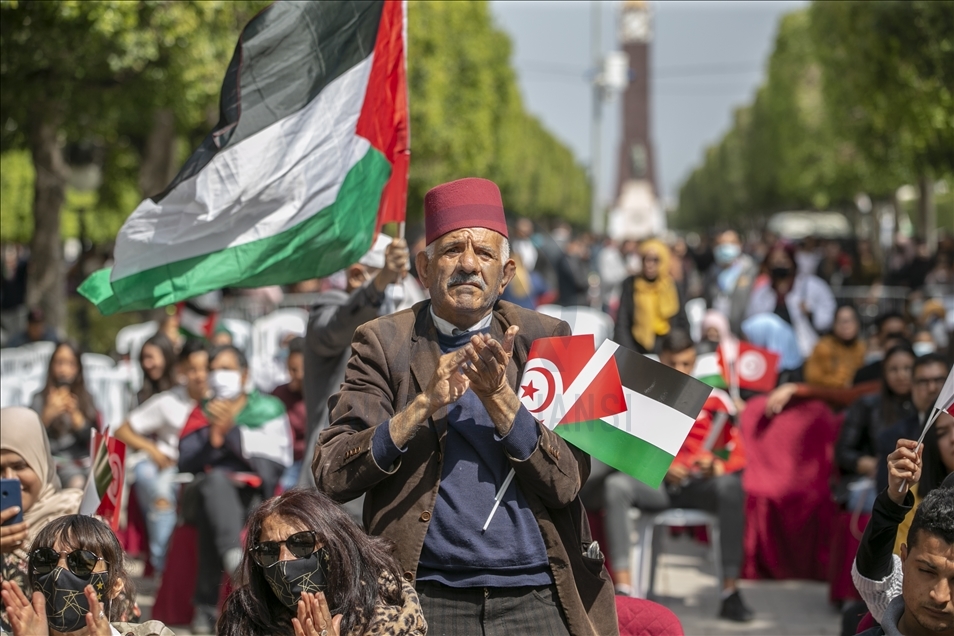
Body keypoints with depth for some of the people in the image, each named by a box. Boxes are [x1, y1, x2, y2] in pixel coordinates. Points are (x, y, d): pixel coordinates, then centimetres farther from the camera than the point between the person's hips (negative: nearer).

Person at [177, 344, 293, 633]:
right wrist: (213, 436, -12)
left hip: (254, 494, -1)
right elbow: (186, 462, 6)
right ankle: (234, 556, -58)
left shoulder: (268, 409, 15)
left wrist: (230, 431, -9)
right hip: (209, 491, 1)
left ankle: (207, 604, -37)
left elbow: (277, 461, -3)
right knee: (217, 479, -37)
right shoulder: (203, 413, 21)